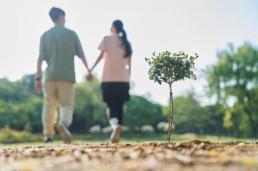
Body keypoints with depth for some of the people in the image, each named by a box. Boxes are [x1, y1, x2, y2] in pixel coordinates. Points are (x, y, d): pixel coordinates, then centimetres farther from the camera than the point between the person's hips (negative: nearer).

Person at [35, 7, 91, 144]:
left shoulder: (45, 35, 6)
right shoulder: (72, 34, 4)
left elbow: (40, 58, -1)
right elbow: (81, 55, 3)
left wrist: (38, 78, 0)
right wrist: (88, 70, 12)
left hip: (50, 76, 2)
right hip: (67, 76, -1)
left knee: (49, 106, 11)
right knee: (67, 105, 3)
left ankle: (48, 135, 15)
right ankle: (63, 123, -26)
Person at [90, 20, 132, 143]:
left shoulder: (107, 39, 1)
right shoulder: (126, 43, 11)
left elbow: (100, 56, -7)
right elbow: (129, 64, 10)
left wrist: (91, 71, -5)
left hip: (109, 79, -3)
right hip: (123, 79, 3)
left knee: (111, 106, 2)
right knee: (119, 107, 10)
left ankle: (115, 126, -28)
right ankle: (117, 136, 7)